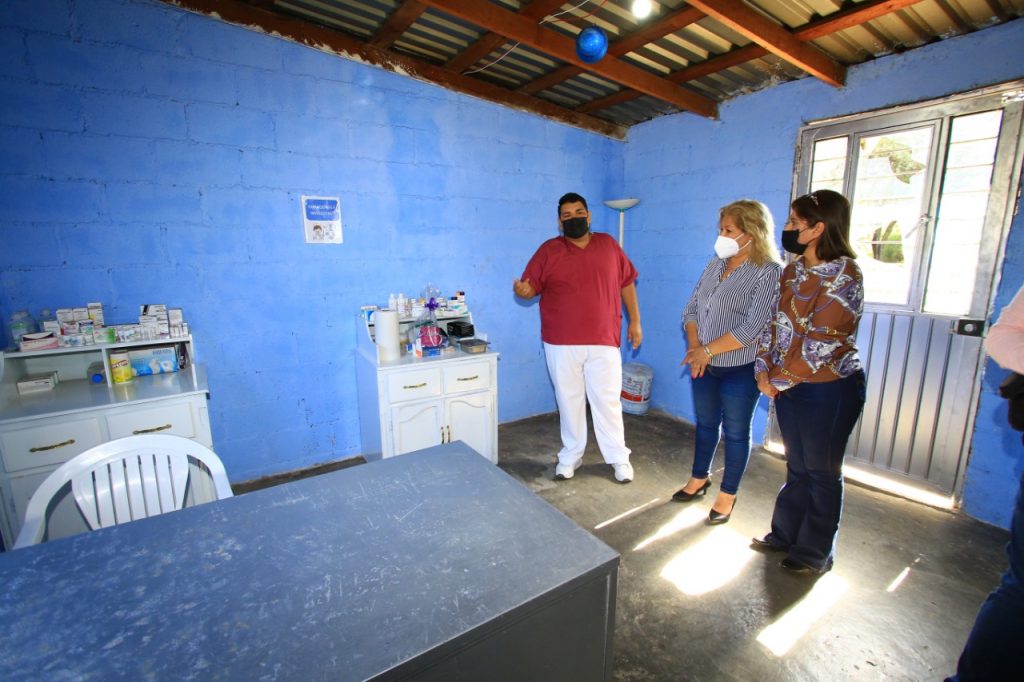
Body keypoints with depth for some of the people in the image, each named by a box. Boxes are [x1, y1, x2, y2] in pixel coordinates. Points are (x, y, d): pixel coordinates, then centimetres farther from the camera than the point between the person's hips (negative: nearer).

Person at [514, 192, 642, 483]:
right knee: (569, 401, 11)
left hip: (603, 341, 1)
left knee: (607, 401, 7)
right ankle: (570, 456, 28)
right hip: (561, 343, 0)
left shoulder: (608, 245, 6)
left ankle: (619, 457, 25)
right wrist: (522, 290, -26)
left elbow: (626, 282, 12)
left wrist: (635, 320, 11)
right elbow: (530, 287, -1)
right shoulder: (549, 250, 0)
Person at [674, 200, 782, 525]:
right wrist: (695, 345, -9)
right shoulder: (715, 264, 6)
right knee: (705, 423, 19)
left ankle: (727, 495, 28)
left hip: (740, 369, -6)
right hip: (705, 365, 6)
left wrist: (708, 350, -17)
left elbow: (752, 329, -21)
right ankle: (699, 478, 39)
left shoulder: (769, 272, -14)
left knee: (735, 432, 9)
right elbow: (692, 308, 6)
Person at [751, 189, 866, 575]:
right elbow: (775, 322, 7)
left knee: (822, 473, 10)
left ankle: (815, 553, 29)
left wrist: (780, 380, -14)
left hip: (829, 388, -7)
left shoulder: (844, 277, -17)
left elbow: (819, 344, -20)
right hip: (789, 385, 7)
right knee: (797, 467, 20)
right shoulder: (793, 270, 6)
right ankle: (785, 535, 36)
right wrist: (764, 369, -3)